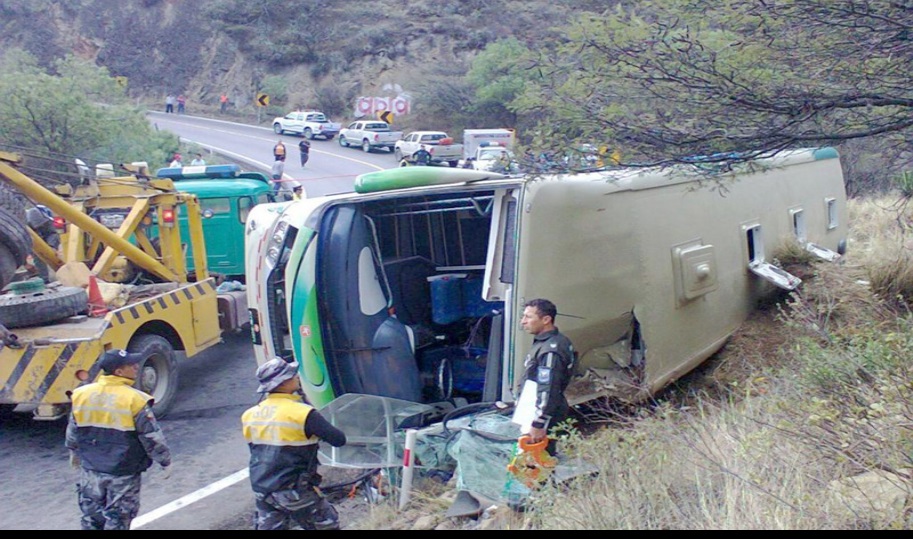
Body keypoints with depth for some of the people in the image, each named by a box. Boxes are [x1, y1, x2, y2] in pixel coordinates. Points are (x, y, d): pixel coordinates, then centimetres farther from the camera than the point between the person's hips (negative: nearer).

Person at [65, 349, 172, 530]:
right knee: (117, 520, 10)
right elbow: (152, 437, -13)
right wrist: (165, 460, 1)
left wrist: (74, 452, 28)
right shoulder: (135, 400, -19)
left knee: (91, 518, 21)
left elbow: (72, 430, 10)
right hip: (123, 475, -5)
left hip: (90, 470, 5)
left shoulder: (82, 394, -3)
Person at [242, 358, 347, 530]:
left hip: (261, 490, 6)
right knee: (328, 525, 14)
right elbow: (339, 440, -16)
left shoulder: (249, 415, 1)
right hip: (294, 491, -6)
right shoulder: (301, 413, -18)